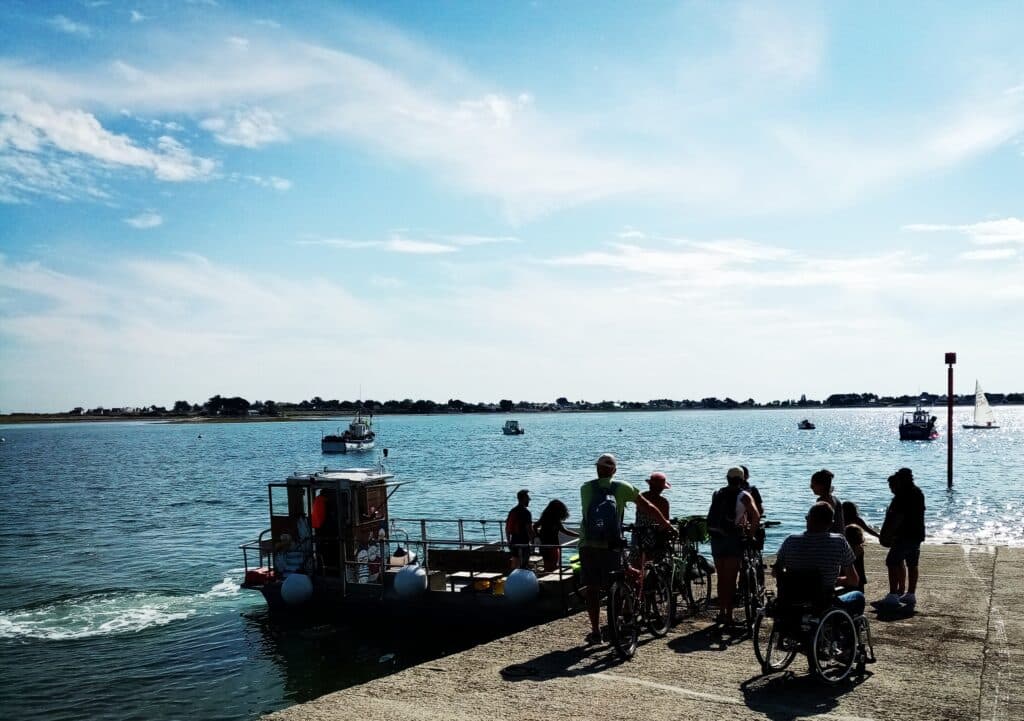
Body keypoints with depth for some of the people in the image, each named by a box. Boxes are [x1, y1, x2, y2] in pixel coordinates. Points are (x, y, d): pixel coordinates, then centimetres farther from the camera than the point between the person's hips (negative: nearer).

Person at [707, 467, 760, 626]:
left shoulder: (717, 494, 11)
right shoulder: (744, 496, -2)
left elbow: (712, 516, 13)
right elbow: (756, 516, -15)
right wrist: (751, 532, -3)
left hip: (715, 537, 4)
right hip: (733, 538, -4)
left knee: (721, 578, 15)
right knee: (730, 579, 1)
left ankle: (721, 613, 20)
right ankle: (728, 615, 1)